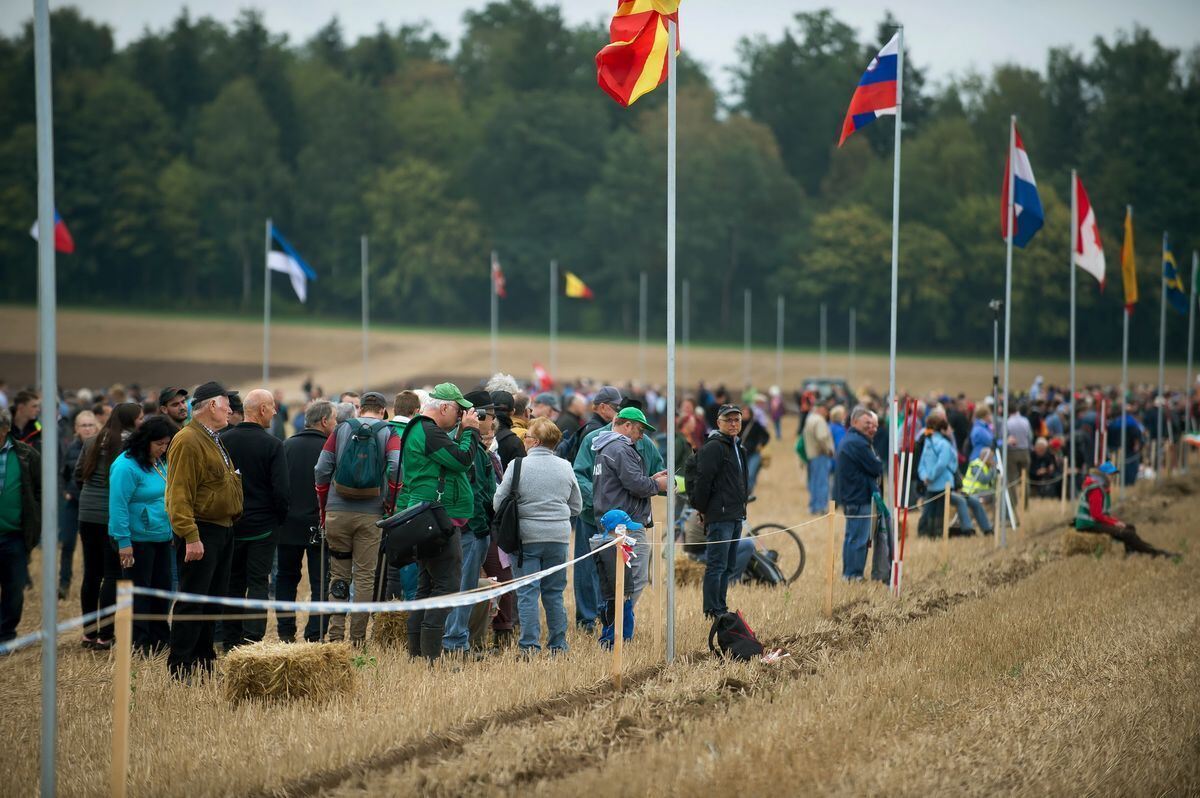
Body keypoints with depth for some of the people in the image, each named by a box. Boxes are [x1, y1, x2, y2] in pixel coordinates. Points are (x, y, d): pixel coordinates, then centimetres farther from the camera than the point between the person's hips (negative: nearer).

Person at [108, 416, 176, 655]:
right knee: (138, 592, -2)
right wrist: (123, 542, -22)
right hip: (137, 540, -8)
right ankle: (139, 644, 3)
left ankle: (160, 639, 23)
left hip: (161, 537, 8)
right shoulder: (127, 466, -18)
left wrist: (173, 531, 17)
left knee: (161, 588, 13)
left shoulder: (161, 463, 9)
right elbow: (118, 506, -20)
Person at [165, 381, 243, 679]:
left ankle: (204, 662, 23)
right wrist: (190, 537, -26)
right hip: (201, 532, -10)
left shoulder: (214, 440, 18)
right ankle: (180, 669, -4)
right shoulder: (187, 441, -15)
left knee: (214, 600, 14)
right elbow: (179, 494, -21)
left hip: (222, 531, 10)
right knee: (192, 601, -7)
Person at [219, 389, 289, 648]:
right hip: (262, 525, -3)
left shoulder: (223, 440, -2)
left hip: (229, 524, 3)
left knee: (233, 581, 13)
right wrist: (280, 517, 3)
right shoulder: (272, 444, -12)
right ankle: (252, 638, -7)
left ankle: (231, 640, 15)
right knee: (258, 582, 2)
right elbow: (281, 489, -14)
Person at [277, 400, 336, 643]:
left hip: (289, 524, 3)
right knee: (320, 582, 3)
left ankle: (285, 632, 12)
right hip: (320, 526, -3)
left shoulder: (286, 446, 2)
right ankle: (315, 636, -3)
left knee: (286, 577, 16)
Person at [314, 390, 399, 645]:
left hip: (337, 512, 1)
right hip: (370, 515, -1)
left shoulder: (342, 430, 7)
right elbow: (396, 468, -13)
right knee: (365, 576, 4)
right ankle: (358, 638, 3)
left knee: (338, 573, 9)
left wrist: (324, 505, 12)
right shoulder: (388, 434, 3)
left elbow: (322, 469, 3)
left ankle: (336, 632, 2)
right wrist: (390, 504, -1)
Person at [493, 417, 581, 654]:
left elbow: (498, 502, -4)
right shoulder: (565, 468, 5)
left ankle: (529, 645, -5)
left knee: (527, 592, 0)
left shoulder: (518, 466, -7)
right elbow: (576, 506, 13)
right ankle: (558, 645, 13)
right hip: (559, 537, 3)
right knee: (554, 593, 12)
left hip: (527, 536, -3)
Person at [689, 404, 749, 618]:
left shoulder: (739, 448, 18)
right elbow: (703, 479, -17)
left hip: (736, 517, 10)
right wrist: (702, 509, -11)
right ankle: (712, 611, -6)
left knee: (728, 567, 14)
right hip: (719, 517, -10)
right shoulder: (713, 448, -12)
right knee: (716, 566, -8)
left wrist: (741, 508, 18)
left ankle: (721, 609, 21)